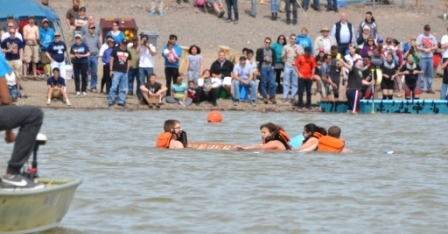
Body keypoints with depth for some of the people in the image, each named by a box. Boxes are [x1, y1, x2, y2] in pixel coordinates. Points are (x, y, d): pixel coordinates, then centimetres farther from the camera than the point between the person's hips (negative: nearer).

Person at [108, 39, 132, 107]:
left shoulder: (128, 53, 13)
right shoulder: (115, 50, 1)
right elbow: (111, 60, 0)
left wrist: (127, 71, 8)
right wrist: (111, 70, -6)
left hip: (124, 73, 4)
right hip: (116, 71, -4)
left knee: (123, 89, 6)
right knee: (114, 87, -9)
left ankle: (121, 101, 12)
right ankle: (111, 101, -3)